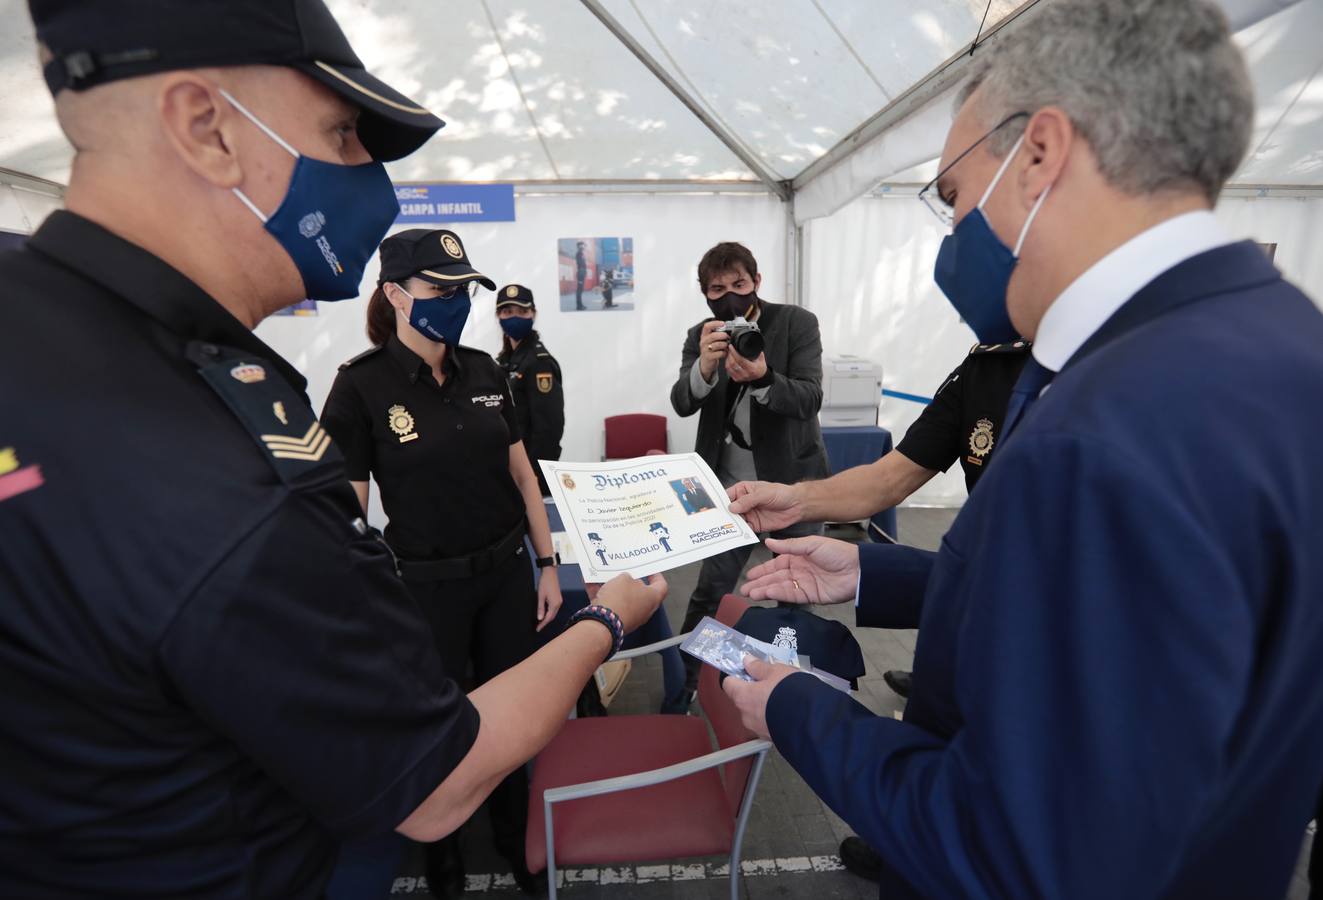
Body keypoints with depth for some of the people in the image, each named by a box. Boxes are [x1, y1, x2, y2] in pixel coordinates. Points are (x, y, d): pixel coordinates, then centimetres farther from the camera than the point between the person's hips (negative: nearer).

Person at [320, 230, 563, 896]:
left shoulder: (483, 371, 1)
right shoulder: (360, 385, -13)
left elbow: (521, 473, 6)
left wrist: (548, 564, 6)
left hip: (506, 572, 4)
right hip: (424, 585, -4)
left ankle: (515, 834, 45)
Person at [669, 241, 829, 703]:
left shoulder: (797, 323, -8)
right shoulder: (701, 336, 0)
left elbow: (810, 399, -16)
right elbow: (682, 403, -12)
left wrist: (762, 377, -36)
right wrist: (704, 367, -34)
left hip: (794, 477, -1)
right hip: (730, 481, 1)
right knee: (710, 587, 4)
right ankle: (683, 682, 23)